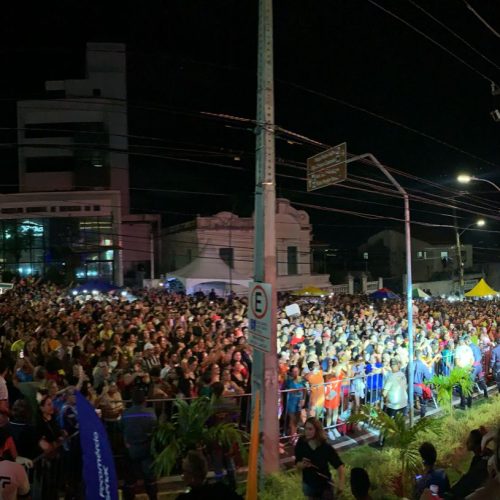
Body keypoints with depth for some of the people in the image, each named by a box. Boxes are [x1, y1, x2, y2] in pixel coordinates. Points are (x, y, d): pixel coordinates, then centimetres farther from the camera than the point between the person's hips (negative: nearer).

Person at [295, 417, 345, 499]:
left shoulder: (326, 447, -22)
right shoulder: (301, 444, -17)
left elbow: (339, 465, -21)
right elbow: (298, 465, -8)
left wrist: (341, 483, -35)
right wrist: (303, 464, -30)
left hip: (325, 485, -2)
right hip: (308, 485, 2)